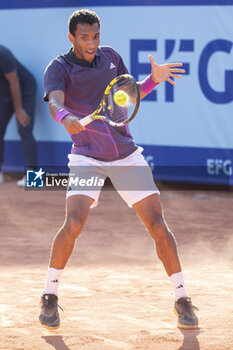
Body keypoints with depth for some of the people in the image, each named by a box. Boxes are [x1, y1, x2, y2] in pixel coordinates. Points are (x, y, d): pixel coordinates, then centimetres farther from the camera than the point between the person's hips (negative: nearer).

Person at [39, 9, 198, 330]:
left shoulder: (111, 56, 7)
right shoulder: (59, 68, -7)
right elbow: (54, 102, -27)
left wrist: (153, 80, 0)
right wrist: (66, 117, -50)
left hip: (126, 155, 4)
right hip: (87, 158, -4)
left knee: (157, 224, -4)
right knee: (74, 223, -22)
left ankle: (181, 299, 7)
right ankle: (49, 297, -5)